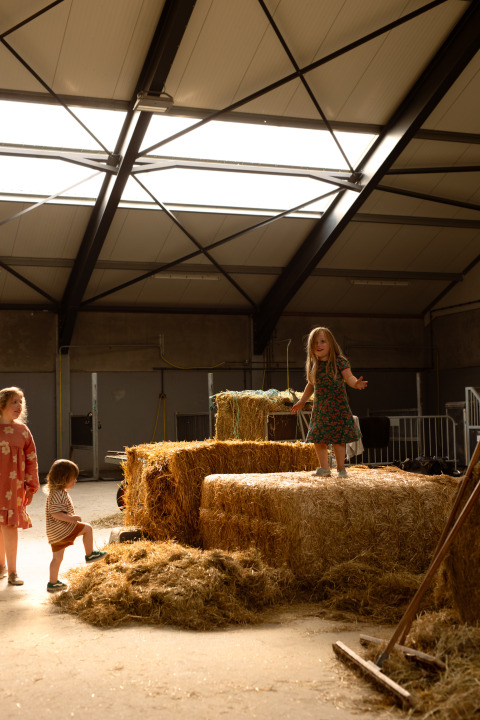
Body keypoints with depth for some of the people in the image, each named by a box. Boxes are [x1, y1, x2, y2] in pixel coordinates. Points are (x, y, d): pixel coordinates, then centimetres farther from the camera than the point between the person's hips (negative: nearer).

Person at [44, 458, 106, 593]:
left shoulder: (54, 492, 15)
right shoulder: (59, 494, -19)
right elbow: (55, 513, -27)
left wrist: (70, 519, 26)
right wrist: (71, 519, -26)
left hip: (55, 533, 10)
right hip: (62, 529, -10)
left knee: (57, 558, 17)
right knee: (87, 528, -1)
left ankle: (53, 583, 25)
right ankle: (90, 554, 9)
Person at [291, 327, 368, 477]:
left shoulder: (339, 362, -7)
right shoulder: (312, 365, 6)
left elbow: (349, 377, -15)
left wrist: (356, 383, -36)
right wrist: (302, 401, 23)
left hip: (337, 407, -5)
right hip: (320, 407, 5)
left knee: (337, 439, -3)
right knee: (318, 439, 7)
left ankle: (341, 468, 11)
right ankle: (324, 468, 21)